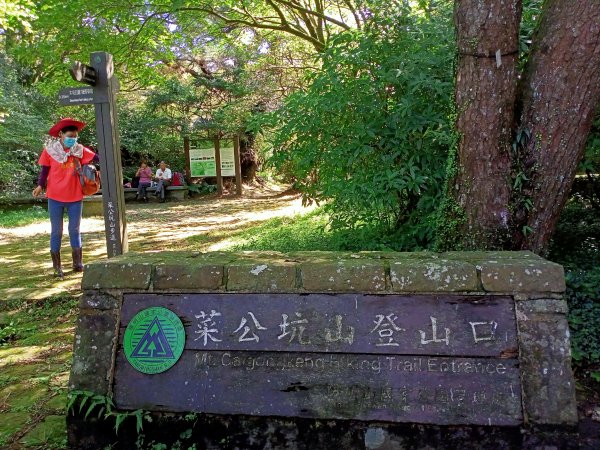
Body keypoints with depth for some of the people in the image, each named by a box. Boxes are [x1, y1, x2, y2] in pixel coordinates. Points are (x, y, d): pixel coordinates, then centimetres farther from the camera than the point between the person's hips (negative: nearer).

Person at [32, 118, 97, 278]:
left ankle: (78, 263, 19)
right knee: (56, 232, 7)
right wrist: (40, 186, -13)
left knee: (75, 230, 10)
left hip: (75, 197, 1)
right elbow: (45, 170, 0)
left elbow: (98, 159, -8)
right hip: (55, 197, -1)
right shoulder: (50, 150, -4)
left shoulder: (80, 150, -1)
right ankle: (57, 267, 15)